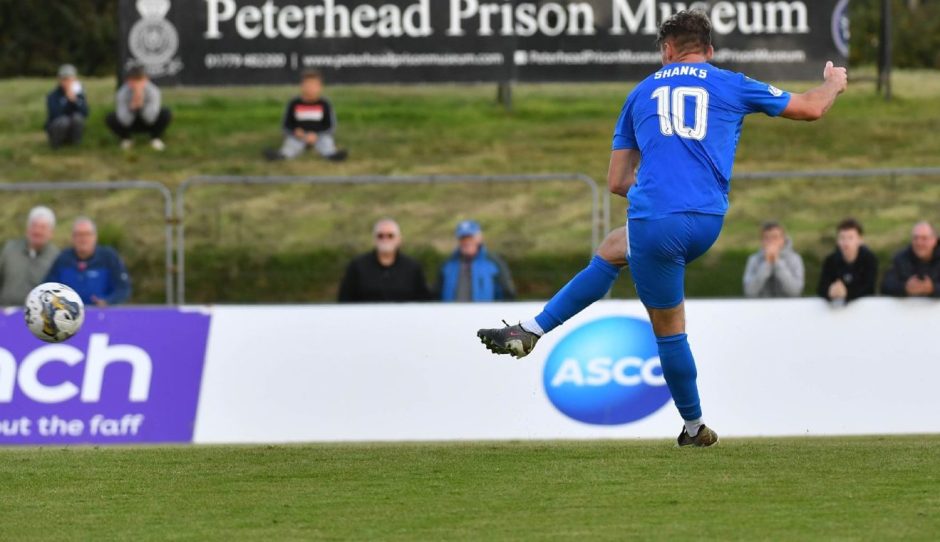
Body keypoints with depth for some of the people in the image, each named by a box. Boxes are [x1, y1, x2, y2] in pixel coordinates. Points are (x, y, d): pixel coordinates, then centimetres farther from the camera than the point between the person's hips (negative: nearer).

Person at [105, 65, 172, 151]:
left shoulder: (153, 91, -28)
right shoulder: (122, 93, -27)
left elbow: (150, 119, -35)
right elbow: (125, 122, -31)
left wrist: (141, 104, -50)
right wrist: (133, 105, -47)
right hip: (130, 124, 0)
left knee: (166, 114, -30)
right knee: (110, 118, -28)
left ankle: (156, 138, 1)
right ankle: (126, 139, 4)